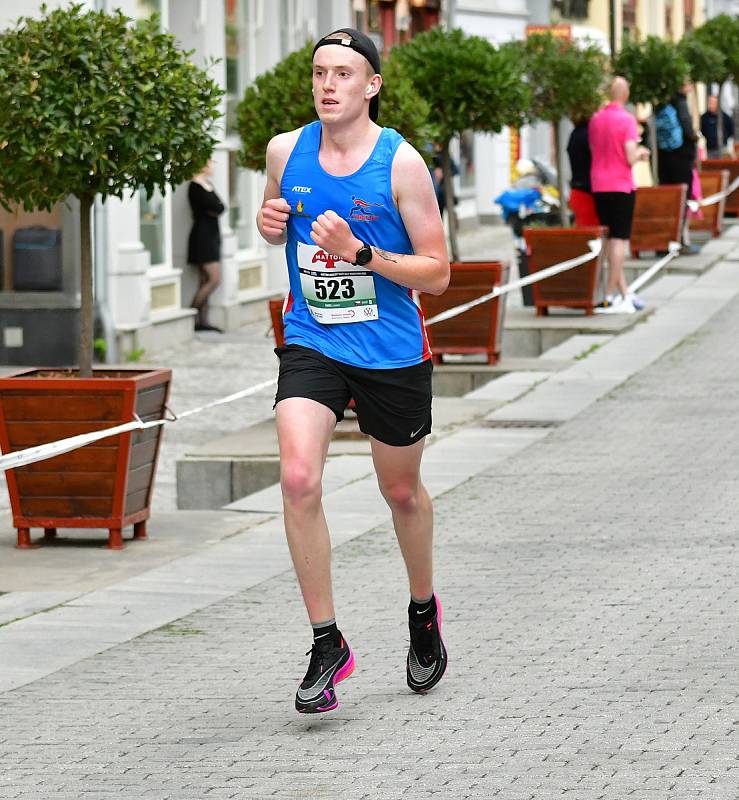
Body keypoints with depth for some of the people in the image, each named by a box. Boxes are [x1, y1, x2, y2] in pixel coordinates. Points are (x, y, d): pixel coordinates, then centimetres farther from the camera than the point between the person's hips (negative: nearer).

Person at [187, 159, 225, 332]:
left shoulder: (207, 184, 16)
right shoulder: (196, 186, -13)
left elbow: (220, 208, 8)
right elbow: (216, 207, -18)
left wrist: (215, 209, -10)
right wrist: (216, 208, 1)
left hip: (211, 235, 9)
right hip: (202, 235, -9)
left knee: (206, 281, 7)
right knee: (214, 279, -13)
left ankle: (202, 320, 8)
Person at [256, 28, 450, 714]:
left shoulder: (401, 163, -13)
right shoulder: (286, 151, -1)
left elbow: (436, 273, -11)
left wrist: (361, 252, -25)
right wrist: (271, 224, -4)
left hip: (393, 353, -2)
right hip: (311, 342, 2)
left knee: (401, 491, 15)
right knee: (298, 478, -19)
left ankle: (423, 609, 44)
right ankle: (327, 643, -10)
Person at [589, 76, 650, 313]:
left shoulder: (595, 119, 7)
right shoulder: (627, 119, -11)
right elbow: (630, 158, -17)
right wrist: (640, 153, 7)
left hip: (598, 186, 6)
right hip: (621, 185, -6)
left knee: (611, 239, 10)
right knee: (619, 240, -2)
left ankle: (624, 294, 12)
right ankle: (610, 296, -6)